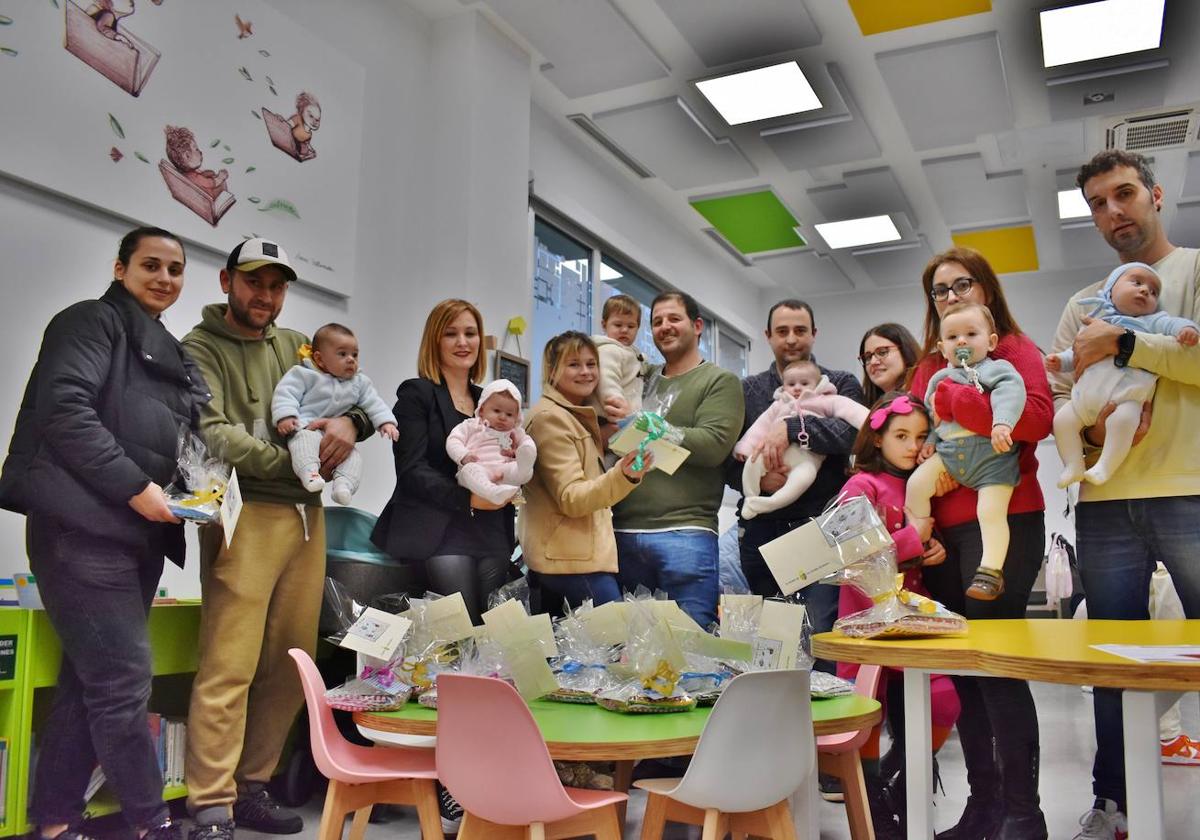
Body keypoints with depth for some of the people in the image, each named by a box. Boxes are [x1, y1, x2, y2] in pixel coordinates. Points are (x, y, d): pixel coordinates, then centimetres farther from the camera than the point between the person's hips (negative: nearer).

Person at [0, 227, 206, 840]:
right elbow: (65, 409, -16)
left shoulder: (168, 352, 23)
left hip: (140, 535, 8)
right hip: (84, 529, -8)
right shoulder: (92, 321, -1)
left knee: (89, 682, 8)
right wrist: (136, 487, -18)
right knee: (123, 678, -6)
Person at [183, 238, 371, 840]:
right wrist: (293, 463, -11)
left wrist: (347, 420, -7)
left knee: (291, 665, 8)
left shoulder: (297, 345, 20)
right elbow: (213, 434, -11)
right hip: (246, 515, -6)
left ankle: (252, 787, 21)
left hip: (306, 515, 6)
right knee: (229, 667, -8)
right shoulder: (201, 348, 2)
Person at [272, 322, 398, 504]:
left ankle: (344, 484, -31)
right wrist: (285, 416, -20)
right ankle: (309, 471, -52)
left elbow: (373, 404, 17)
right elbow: (286, 393, -5)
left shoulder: (360, 382, 18)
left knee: (354, 455, -18)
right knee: (307, 439, -37)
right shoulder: (305, 374, 3)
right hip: (306, 426, -5)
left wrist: (386, 422, 1)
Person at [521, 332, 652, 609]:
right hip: (570, 558, -9)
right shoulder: (549, 417, -10)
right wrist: (622, 476, -33)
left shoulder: (580, 416, 18)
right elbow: (570, 499, -18)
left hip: (586, 552, 9)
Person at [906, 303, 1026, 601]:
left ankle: (991, 571, -10)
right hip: (948, 453, 6)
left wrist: (1002, 423, -34)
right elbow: (930, 413, 30)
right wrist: (929, 440, 15)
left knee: (991, 512, -15)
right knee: (916, 483, -7)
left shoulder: (996, 369, 2)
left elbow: (1011, 390, -18)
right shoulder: (939, 378, 21)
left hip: (991, 454, -5)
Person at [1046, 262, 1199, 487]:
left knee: (1123, 419, -31)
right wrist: (1061, 360, 12)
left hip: (1127, 395, -4)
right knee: (1062, 419, -8)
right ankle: (1073, 466, 0)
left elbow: (1172, 324, -2)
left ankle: (1105, 467, -24)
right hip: (1086, 394, 4)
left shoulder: (1152, 321, 17)